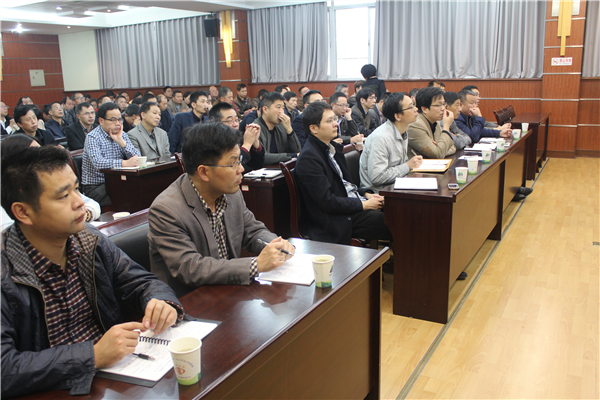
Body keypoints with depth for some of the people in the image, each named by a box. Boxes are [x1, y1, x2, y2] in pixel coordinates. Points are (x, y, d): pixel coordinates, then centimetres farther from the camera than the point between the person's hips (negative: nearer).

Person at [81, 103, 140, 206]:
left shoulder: (122, 135, 11)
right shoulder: (92, 137, -8)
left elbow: (137, 158, -2)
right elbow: (98, 163, -27)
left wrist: (121, 141, -14)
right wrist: (125, 163, -40)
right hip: (95, 186, -6)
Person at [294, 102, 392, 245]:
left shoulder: (333, 147, 12)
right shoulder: (308, 157, -16)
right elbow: (327, 201, -19)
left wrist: (366, 194, 5)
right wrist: (364, 205, -14)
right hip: (336, 222, -9)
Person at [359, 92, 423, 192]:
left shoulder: (403, 133, 10)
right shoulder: (380, 138, -20)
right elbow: (376, 177, -25)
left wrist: (413, 162, 0)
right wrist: (408, 166, -18)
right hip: (378, 192, -9)